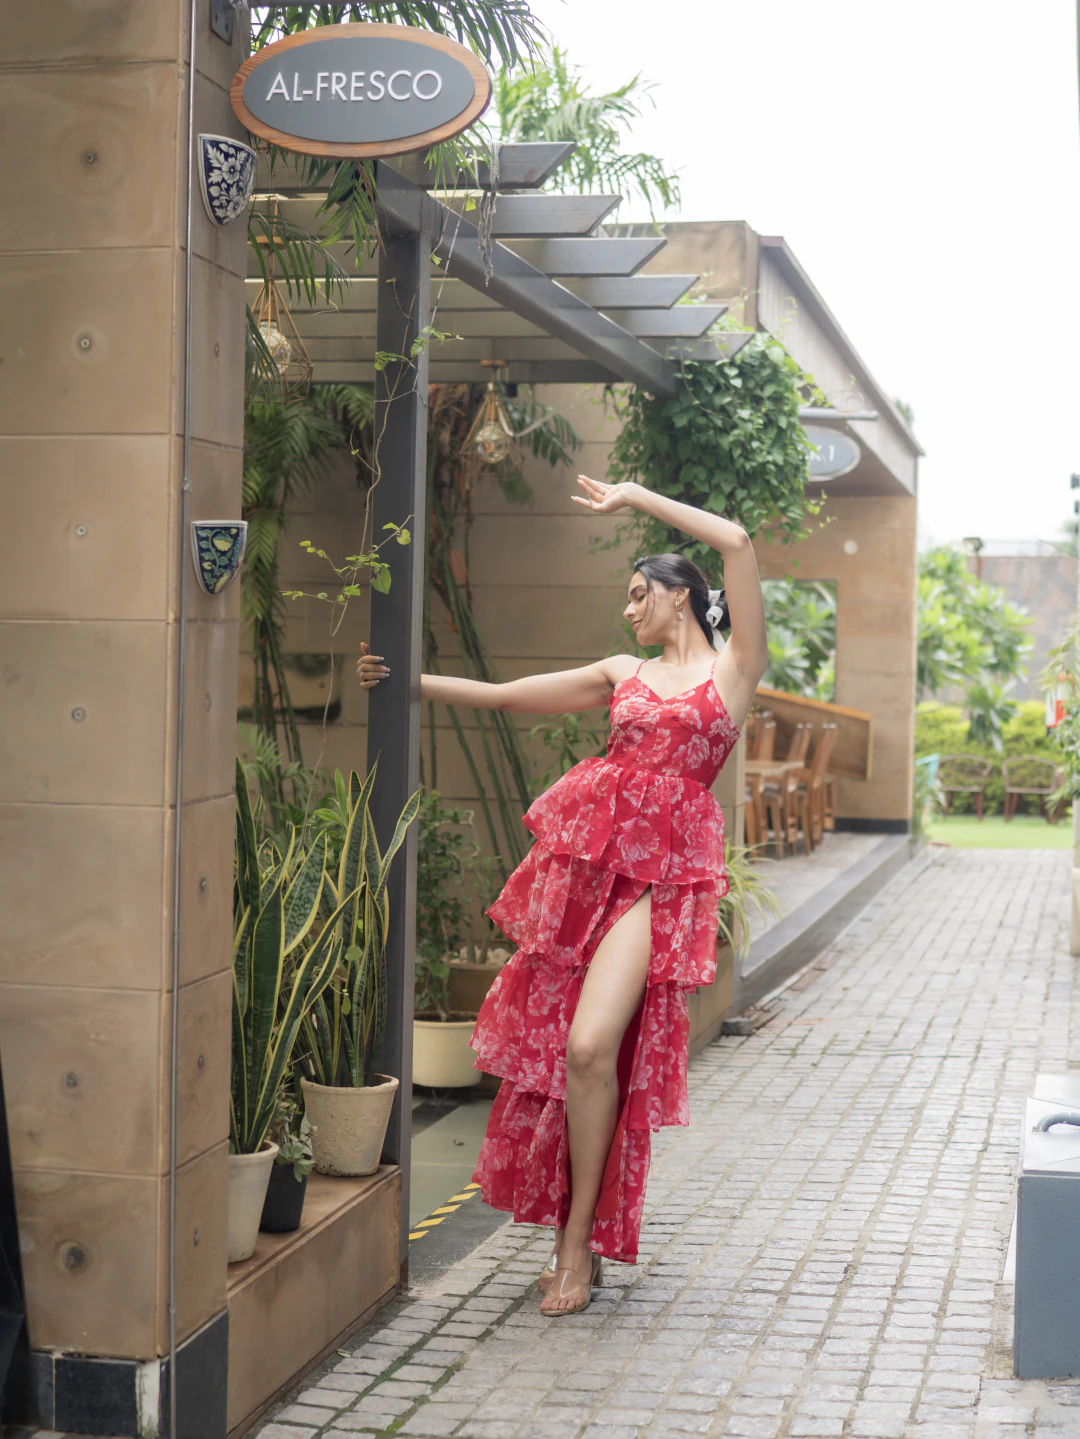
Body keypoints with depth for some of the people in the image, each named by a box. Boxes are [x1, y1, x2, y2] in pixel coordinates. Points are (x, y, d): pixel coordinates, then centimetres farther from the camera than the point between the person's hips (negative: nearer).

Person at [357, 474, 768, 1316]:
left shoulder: (734, 668, 6)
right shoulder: (624, 675, 19)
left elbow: (737, 542, -3)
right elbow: (503, 697, 19)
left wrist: (634, 498, 4)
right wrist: (407, 681, 13)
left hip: (662, 868, -5)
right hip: (589, 851, 5)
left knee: (591, 1046, -16)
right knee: (554, 1042, 2)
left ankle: (580, 1243, -4)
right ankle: (573, 1235, 16)